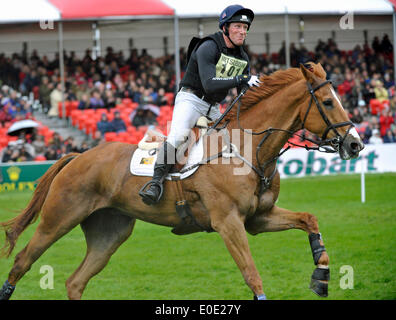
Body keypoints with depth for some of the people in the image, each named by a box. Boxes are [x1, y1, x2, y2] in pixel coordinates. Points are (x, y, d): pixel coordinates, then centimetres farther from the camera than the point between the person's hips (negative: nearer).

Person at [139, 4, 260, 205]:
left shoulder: (243, 58, 9)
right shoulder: (208, 48, -16)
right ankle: (157, 181, -36)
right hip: (191, 99, -8)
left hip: (213, 108, 8)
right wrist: (242, 80, -36)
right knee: (178, 134, -31)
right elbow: (209, 84, -29)